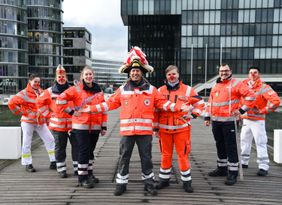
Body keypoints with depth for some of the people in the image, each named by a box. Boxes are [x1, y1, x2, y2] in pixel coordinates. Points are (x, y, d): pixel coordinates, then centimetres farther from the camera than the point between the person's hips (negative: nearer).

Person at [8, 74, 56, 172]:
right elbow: (11, 103, -11)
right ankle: (28, 164, 18)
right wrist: (21, 112, -10)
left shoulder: (41, 92, 8)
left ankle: (53, 162, 9)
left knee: (50, 139, 1)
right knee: (27, 143, 5)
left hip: (41, 122, 5)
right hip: (28, 122, -5)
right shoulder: (24, 93, -9)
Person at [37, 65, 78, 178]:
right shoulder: (50, 91, 2)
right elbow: (40, 102, 10)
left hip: (73, 123, 0)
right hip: (57, 124, 0)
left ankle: (77, 168, 19)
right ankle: (61, 169, 23)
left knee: (76, 145, 6)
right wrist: (48, 113, 4)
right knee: (60, 148, 10)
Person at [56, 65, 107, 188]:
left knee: (90, 151, 14)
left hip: (95, 127, 4)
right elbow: (61, 99, -7)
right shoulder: (76, 89, -4)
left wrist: (104, 126, 8)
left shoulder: (99, 91, 9)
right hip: (81, 126, -4)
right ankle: (82, 178, 9)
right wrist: (71, 111, -8)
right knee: (84, 151, -3)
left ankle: (89, 174, 29)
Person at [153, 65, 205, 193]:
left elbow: (200, 103, 7)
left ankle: (186, 181, 17)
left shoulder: (187, 90, 0)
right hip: (164, 129, 2)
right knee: (166, 155, 12)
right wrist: (155, 127, 7)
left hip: (182, 128, -2)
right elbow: (155, 110, 8)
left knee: (183, 155, 2)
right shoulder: (160, 91, 5)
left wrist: (192, 115, -6)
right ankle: (164, 179, 27)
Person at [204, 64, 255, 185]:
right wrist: (207, 117, 15)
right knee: (220, 146, 16)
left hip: (229, 121, -7)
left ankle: (233, 173, 6)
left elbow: (251, 96, -10)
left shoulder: (236, 84, -4)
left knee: (231, 147, -3)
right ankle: (222, 168, 29)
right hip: (216, 121, 7)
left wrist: (242, 110, -12)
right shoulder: (216, 86, 17)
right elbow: (210, 102, 20)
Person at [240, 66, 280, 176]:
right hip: (245, 119, 6)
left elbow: (276, 101, -19)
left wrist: (262, 111, -15)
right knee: (244, 141, 15)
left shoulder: (263, 87, -9)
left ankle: (263, 167, 1)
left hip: (257, 120, -6)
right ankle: (244, 162, 28)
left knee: (260, 143, -5)